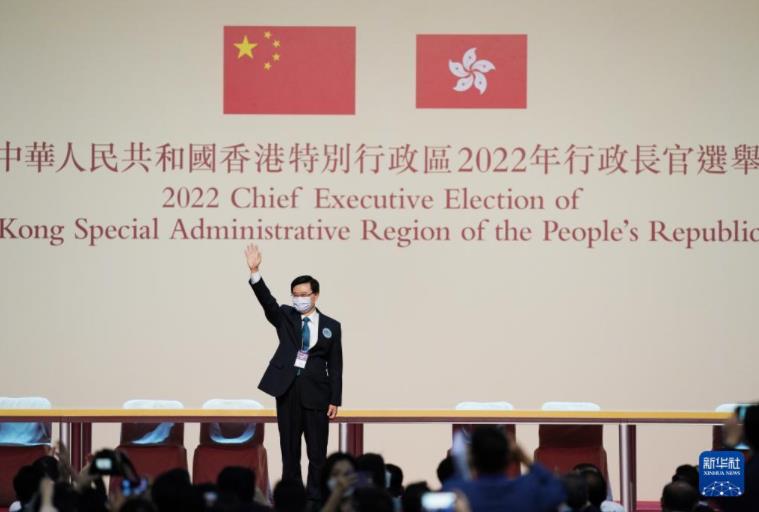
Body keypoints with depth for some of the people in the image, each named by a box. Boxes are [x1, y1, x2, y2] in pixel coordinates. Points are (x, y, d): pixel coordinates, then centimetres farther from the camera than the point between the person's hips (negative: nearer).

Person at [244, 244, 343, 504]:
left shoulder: (331, 326, 5)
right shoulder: (285, 317, 8)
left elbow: (335, 366, 4)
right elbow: (267, 301, -11)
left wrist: (334, 400, -1)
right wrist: (254, 272, -26)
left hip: (315, 391, -1)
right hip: (287, 388, 1)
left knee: (317, 451, 0)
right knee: (289, 450, 6)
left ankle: (315, 498, 5)